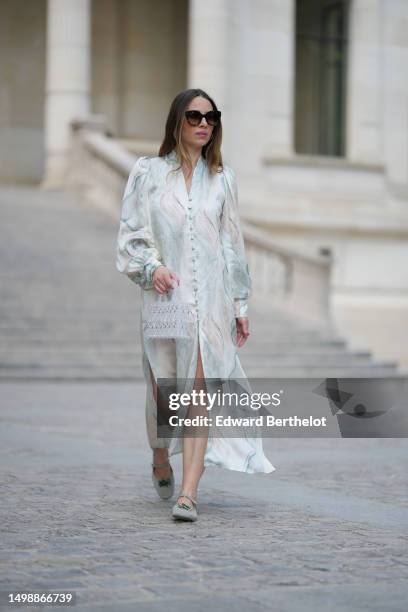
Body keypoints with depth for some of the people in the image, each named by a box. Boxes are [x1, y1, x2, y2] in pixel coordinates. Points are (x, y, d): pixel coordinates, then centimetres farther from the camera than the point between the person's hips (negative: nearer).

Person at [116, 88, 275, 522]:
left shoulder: (221, 178, 10)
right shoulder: (148, 172, 4)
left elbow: (233, 244, 13)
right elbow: (130, 234, 3)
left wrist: (240, 305, 10)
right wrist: (150, 268, -16)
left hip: (210, 296, 1)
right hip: (163, 293, -1)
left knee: (199, 391, -10)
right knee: (163, 389, 9)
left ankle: (188, 494, -13)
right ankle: (160, 462, 38)